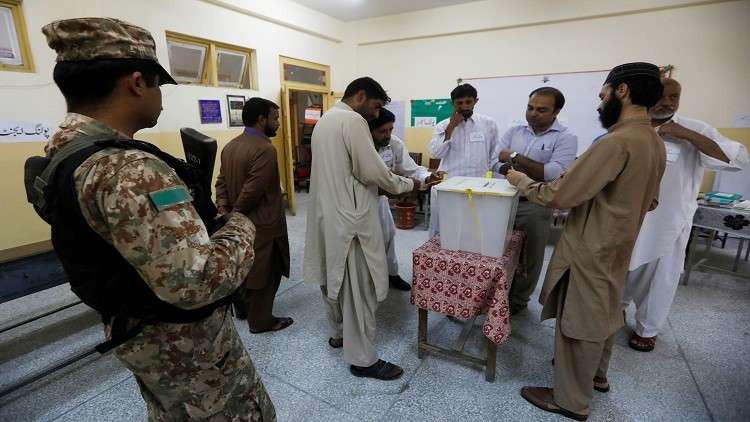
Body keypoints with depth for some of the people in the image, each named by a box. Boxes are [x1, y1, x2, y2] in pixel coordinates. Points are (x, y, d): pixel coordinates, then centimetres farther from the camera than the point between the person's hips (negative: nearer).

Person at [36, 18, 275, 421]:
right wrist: (241, 224, -22)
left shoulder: (66, 152, 1)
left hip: (138, 331, 10)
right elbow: (196, 282, -38)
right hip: (182, 338, -9)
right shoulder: (130, 169, -32)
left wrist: (187, 186, 3)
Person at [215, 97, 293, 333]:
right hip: (262, 224, -9)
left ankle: (242, 306, 42)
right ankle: (260, 321, 22)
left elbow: (221, 182, 6)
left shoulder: (230, 146, 8)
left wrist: (224, 209, -4)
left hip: (242, 222, 9)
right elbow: (252, 191, -25)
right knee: (265, 272, 7)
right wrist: (235, 215, -13)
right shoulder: (265, 149, -22)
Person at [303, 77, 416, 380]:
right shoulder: (353, 121, -15)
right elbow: (372, 171, -19)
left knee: (335, 277, 21)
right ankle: (362, 359, 15)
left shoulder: (324, 120, 15)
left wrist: (385, 182, 15)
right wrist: (407, 184, -4)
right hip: (350, 217, -10)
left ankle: (339, 333, 39)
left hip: (328, 213, 10)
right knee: (358, 288, 0)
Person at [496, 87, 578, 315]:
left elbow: (554, 174, -19)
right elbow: (496, 161, 0)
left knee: (528, 258, 11)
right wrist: (528, 169, -14)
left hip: (535, 207, -3)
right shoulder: (514, 131, 7)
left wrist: (517, 158, -16)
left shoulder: (566, 138, -6)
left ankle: (518, 300, 31)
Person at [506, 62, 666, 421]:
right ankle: (597, 374, 45)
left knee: (580, 323, 5)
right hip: (615, 247, 9)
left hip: (590, 251, -9)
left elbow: (560, 194, -27)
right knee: (603, 314, 24)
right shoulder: (654, 142, 5)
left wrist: (522, 182, -11)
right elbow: (649, 202, 16)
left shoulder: (617, 142, -26)